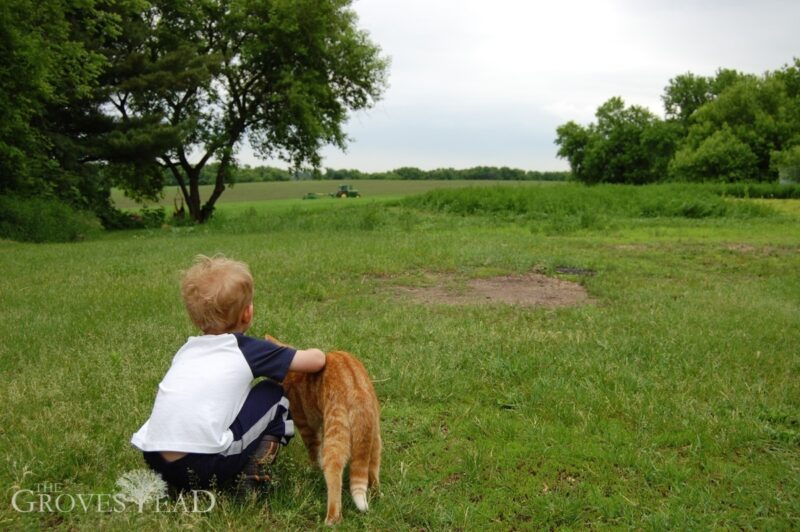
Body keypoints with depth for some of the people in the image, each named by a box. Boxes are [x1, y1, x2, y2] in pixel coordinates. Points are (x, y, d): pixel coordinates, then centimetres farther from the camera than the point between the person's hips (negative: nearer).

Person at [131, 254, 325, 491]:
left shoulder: (187, 349, 17)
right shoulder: (248, 349, 2)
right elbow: (317, 360, 3)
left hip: (155, 461, 6)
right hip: (204, 468, -5)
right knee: (275, 395, 11)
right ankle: (252, 478, 4)